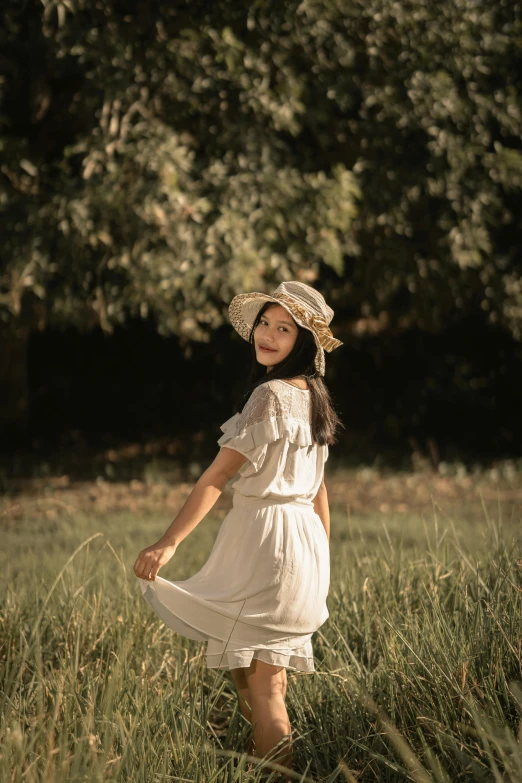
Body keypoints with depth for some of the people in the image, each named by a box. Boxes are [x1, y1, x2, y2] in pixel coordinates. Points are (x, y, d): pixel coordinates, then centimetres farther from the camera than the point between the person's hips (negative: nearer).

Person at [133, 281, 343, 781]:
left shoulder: (271, 394, -13)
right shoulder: (311, 396, 13)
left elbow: (218, 475, -19)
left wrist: (169, 542, -22)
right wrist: (320, 564, 26)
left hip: (267, 541, -9)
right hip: (304, 542, 9)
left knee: (259, 686, -5)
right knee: (268, 680, 15)